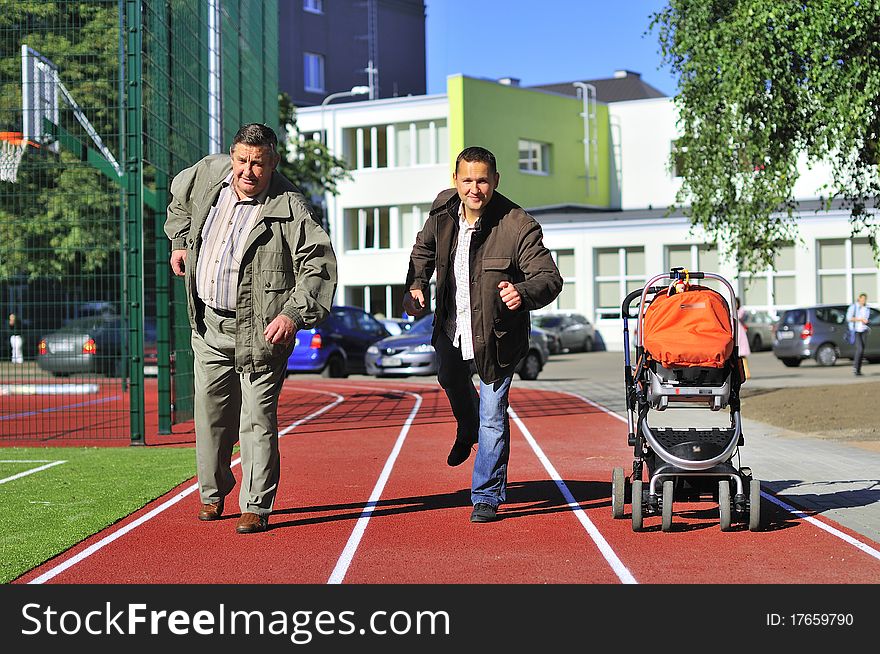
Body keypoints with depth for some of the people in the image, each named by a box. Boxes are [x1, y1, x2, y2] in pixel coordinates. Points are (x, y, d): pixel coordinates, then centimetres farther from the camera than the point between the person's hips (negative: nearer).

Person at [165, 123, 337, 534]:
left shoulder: (289, 208, -14)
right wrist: (180, 241, 22)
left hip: (259, 330, -5)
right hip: (209, 324, 5)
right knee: (210, 414, 12)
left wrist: (294, 314, -26)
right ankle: (212, 494, 30)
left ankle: (256, 507, 5)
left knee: (258, 420, -4)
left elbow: (319, 264, -16)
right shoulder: (209, 174, 2)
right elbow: (179, 195, 26)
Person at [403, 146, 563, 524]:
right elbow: (424, 248, 12)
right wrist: (416, 285, -3)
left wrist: (524, 292, -47)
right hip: (451, 329, 6)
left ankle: (487, 497, 11)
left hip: (496, 335, -6)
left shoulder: (518, 226, -26)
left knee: (493, 418, -5)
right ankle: (467, 431, 64)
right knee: (452, 382, 30)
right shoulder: (443, 209, -9)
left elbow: (551, 278, -26)